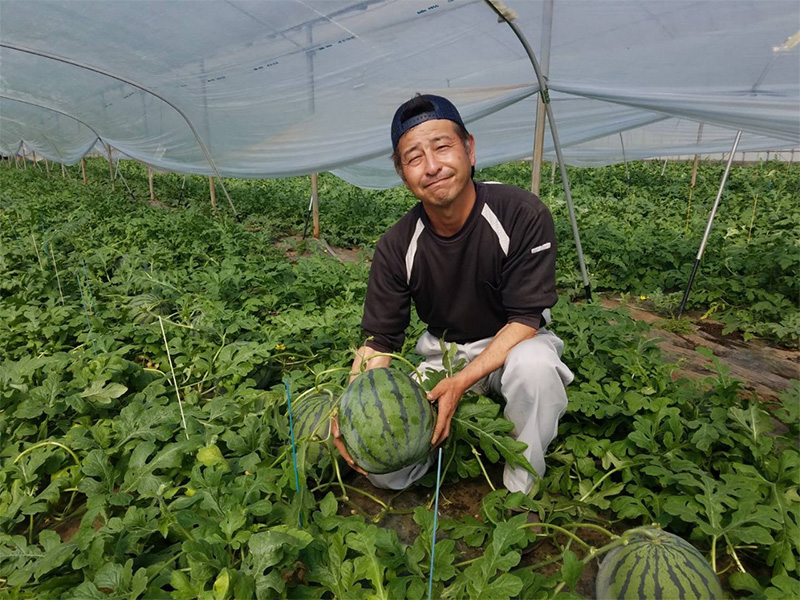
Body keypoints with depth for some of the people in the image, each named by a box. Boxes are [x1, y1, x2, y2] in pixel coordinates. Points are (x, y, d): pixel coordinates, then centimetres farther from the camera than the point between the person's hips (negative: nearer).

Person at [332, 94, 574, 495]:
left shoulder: (522, 215, -20)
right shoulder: (396, 246, -12)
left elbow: (526, 318, -18)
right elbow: (378, 340, -8)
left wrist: (462, 382, -29)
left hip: (513, 343, -1)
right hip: (442, 353, 2)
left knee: (534, 363, -40)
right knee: (383, 471, -13)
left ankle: (520, 495, -14)